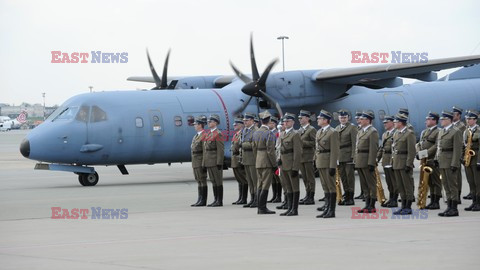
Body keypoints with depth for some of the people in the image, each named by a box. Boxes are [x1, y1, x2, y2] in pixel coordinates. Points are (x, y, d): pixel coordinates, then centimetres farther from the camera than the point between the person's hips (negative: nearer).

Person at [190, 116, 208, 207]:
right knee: (199, 181, 10)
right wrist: (193, 163, 19)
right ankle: (200, 200, 12)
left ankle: (203, 201, -6)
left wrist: (204, 164, -21)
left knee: (203, 181, -7)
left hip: (201, 161, -10)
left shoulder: (204, 135, -13)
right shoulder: (196, 136, 17)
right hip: (195, 163, 10)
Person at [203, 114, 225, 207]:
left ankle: (220, 201, -2)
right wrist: (205, 162, 16)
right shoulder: (208, 134, 16)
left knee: (218, 181, -5)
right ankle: (216, 200, 15)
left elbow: (221, 149, -14)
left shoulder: (218, 134, -10)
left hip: (215, 162, -9)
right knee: (213, 181, 11)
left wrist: (219, 163, -19)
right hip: (209, 162, 9)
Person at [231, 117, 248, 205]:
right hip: (235, 161, 10)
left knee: (243, 180, -5)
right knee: (239, 180, 13)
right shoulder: (236, 135, 18)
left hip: (240, 161, -10)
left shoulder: (242, 134, -13)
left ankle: (244, 199, -4)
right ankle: (240, 198, 17)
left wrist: (241, 159, -22)